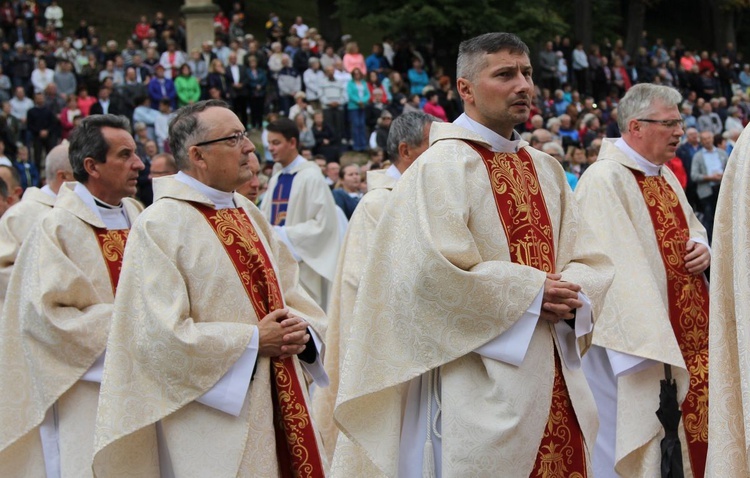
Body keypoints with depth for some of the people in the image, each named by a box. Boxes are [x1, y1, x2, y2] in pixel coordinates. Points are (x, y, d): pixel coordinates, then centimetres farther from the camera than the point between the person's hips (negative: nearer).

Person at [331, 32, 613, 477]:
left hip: (554, 373, 7)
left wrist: (571, 294, -9)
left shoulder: (546, 169, 14)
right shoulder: (443, 165, -9)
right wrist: (530, 291, -15)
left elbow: (591, 260, 13)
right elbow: (435, 269, -20)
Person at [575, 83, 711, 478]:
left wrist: (701, 247, 3)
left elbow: (691, 226, 29)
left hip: (685, 333, 9)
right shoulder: (604, 180, -16)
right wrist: (650, 340, -30)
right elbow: (614, 264, -24)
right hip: (639, 341, -9)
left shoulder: (665, 176, 14)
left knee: (690, 433, 12)